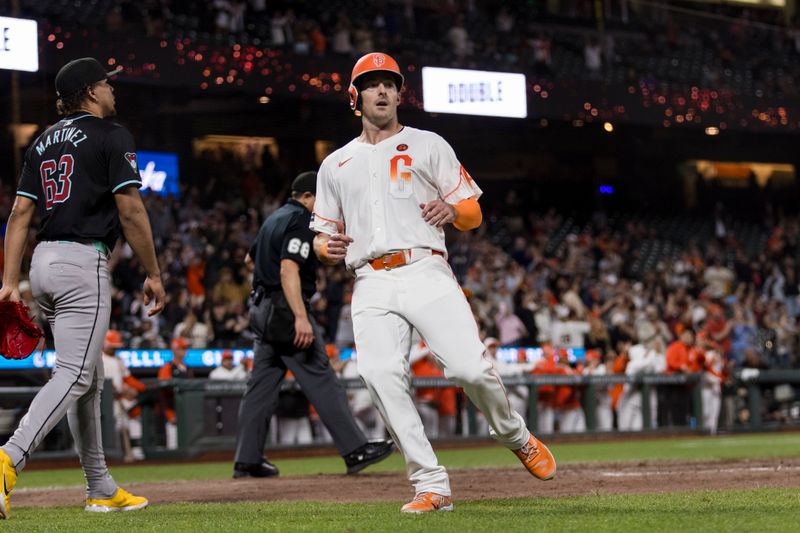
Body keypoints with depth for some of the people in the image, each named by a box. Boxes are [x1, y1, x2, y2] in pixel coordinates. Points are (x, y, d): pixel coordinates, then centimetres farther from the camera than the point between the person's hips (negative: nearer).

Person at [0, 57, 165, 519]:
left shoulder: (44, 141, 17)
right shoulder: (110, 135, -4)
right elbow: (131, 211, -10)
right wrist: (153, 274, -4)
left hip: (43, 260, 8)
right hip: (84, 262, -8)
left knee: (90, 377, 16)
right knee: (74, 376, -14)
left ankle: (102, 490, 18)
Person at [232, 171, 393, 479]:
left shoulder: (275, 219, 18)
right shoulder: (301, 222, -12)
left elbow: (250, 259, 31)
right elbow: (289, 270, -23)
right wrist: (300, 318, -29)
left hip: (262, 308, 10)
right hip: (285, 309, -10)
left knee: (262, 382, 8)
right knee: (320, 380, -10)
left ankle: (247, 459, 7)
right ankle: (354, 450, -12)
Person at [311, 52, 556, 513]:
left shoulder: (428, 145, 14)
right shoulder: (336, 165, 22)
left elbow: (475, 215, 11)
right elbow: (323, 235, 24)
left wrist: (452, 210, -13)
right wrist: (328, 246, 0)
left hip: (426, 273, -2)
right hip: (371, 286, 2)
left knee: (470, 368, -19)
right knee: (381, 375, -23)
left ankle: (517, 437, 12)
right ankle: (432, 487, -19)